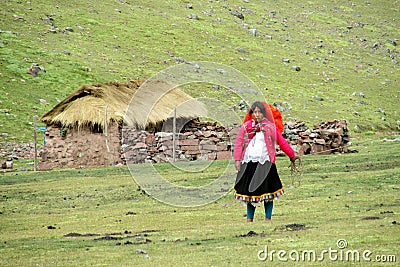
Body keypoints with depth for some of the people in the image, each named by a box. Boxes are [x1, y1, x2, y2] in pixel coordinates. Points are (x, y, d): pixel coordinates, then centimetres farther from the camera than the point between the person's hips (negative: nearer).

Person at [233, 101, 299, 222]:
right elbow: (238, 144, 7)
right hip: (248, 163, 2)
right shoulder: (245, 127, 7)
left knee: (267, 192, -5)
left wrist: (292, 155, 16)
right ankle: (249, 219, 15)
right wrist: (237, 160, -1)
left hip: (265, 164, -2)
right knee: (249, 192, 6)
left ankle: (268, 219, 3)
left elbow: (282, 142, 11)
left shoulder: (270, 127, 5)